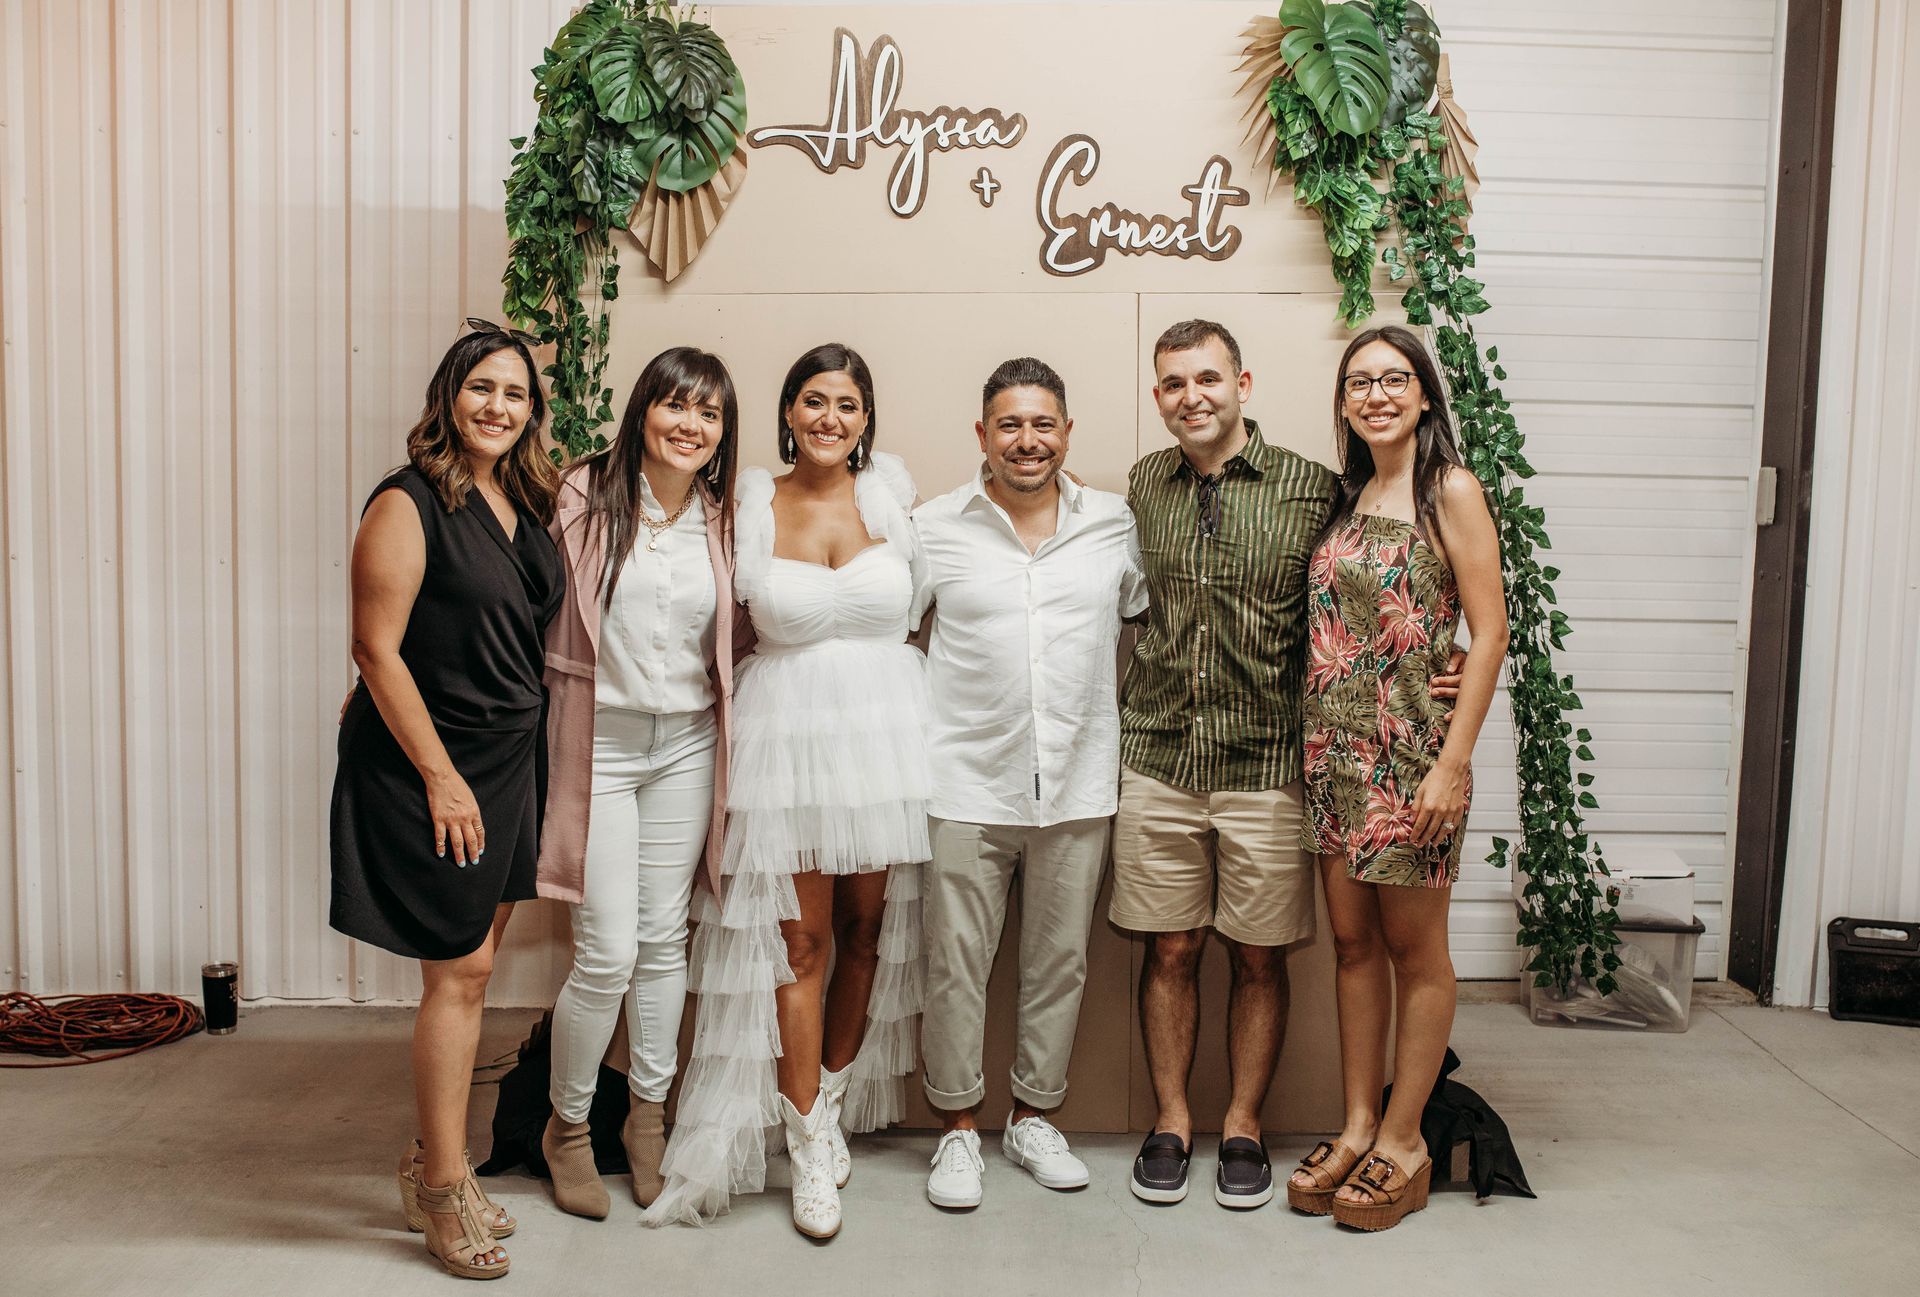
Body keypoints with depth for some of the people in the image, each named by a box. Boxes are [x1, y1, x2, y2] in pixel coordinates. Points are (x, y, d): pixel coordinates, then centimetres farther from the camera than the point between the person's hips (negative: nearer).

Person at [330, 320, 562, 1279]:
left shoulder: (525, 506, 10)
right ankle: (444, 1191, 13)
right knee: (459, 972, -2)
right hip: (426, 766, -7)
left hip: (506, 762, 7)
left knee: (471, 964, 13)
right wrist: (441, 775, -17)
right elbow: (377, 650, -15)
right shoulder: (409, 504, -12)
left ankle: (432, 1164, 28)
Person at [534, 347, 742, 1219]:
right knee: (608, 953, -4)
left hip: (685, 746, 4)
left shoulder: (720, 519, 5)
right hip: (599, 742, -3)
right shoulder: (584, 496, -7)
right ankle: (568, 1125, 20)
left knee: (663, 940, 11)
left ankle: (648, 1115, 29)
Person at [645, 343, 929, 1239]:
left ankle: (831, 1102, 31)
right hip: (786, 737, -1)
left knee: (867, 932, 11)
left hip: (885, 734, 2)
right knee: (800, 942, 1)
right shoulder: (751, 503, 1)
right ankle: (808, 1145, 14)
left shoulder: (889, 492, 3)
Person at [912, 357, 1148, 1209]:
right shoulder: (935, 528, 1)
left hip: (1078, 783, 2)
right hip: (967, 784, -2)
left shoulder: (1116, 525, 5)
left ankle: (1034, 1117, 29)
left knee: (1059, 960, 11)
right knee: (956, 963, 3)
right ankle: (958, 1129, 21)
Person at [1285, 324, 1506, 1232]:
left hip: (1411, 754, -6)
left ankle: (1403, 1142, 18)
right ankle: (1358, 1126, 23)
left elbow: (1488, 633, -11)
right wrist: (1319, 740, 6)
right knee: (1352, 941, 12)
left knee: (1414, 949, 6)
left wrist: (1454, 762, -17)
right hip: (1333, 750, 6)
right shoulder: (1348, 495, 12)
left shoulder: (1449, 491, -7)